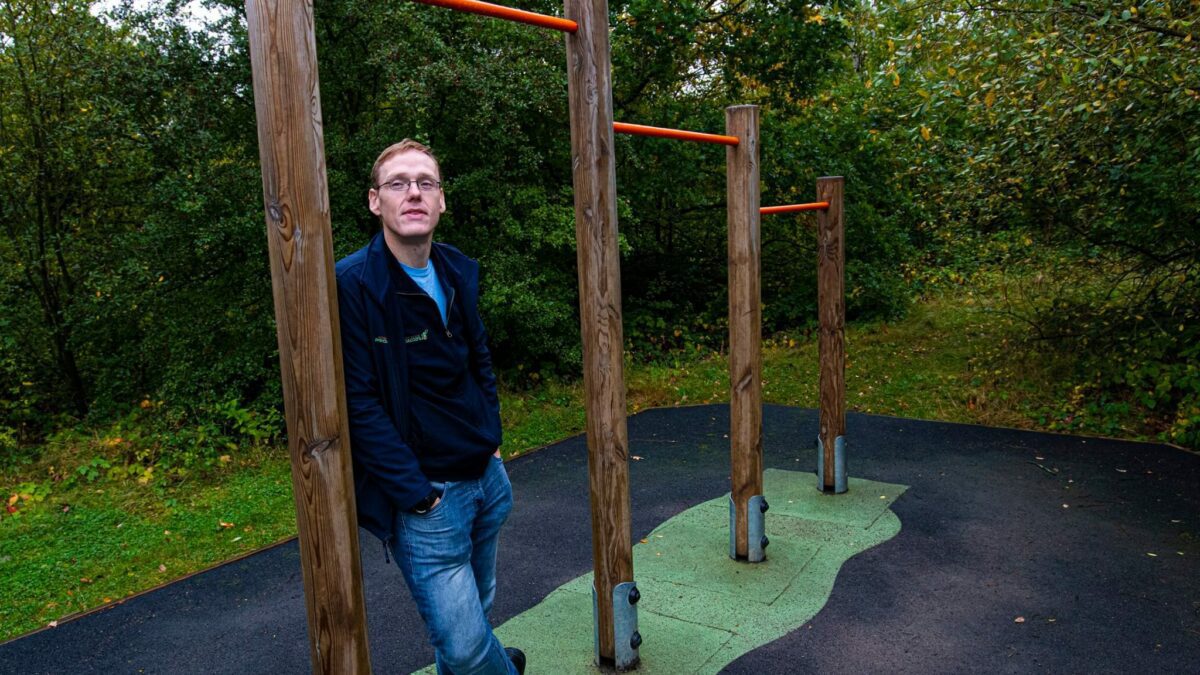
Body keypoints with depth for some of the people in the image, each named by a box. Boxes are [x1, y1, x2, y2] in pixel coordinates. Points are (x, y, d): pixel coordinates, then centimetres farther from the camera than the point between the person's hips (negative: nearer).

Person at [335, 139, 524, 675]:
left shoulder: (459, 271, 5)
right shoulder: (352, 284, -17)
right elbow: (359, 405, -18)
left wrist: (491, 440, 10)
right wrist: (417, 493, -18)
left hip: (487, 477, 6)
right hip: (426, 499, -6)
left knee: (476, 610, 20)